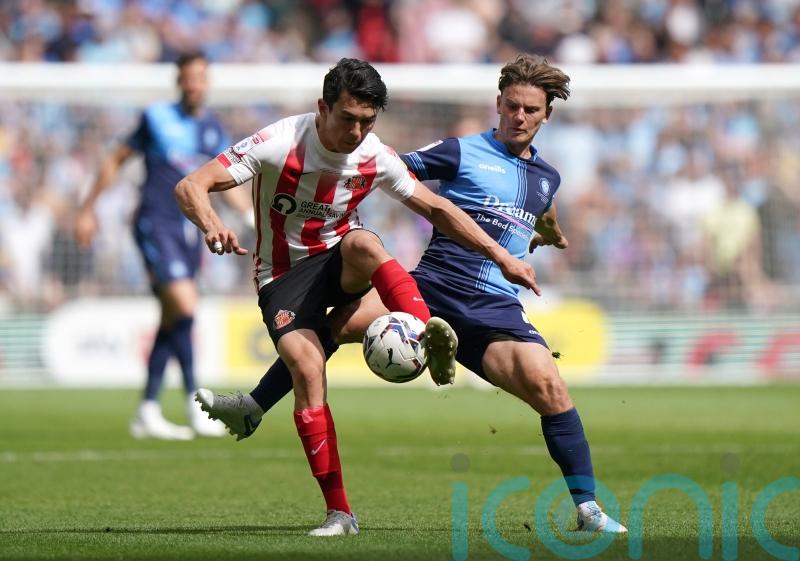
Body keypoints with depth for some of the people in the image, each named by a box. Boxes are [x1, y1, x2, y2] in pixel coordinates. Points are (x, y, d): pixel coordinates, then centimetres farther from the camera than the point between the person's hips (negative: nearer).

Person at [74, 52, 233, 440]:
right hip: (155, 224, -6)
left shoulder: (212, 128, 11)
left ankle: (147, 412, 13)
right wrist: (88, 210, 7)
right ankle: (195, 406, -18)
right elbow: (116, 160, 6)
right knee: (185, 306, -19)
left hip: (189, 229, 6)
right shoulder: (156, 118, -2)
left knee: (172, 320, 7)